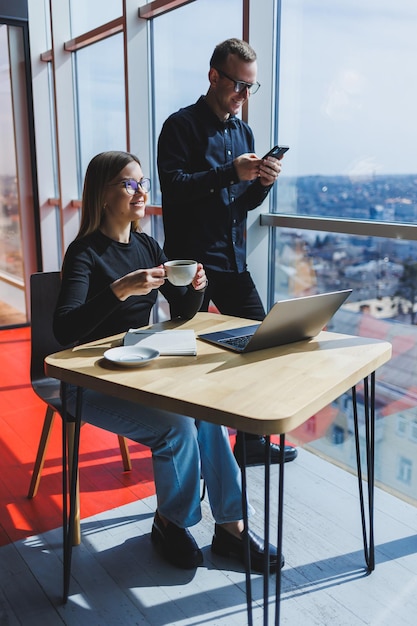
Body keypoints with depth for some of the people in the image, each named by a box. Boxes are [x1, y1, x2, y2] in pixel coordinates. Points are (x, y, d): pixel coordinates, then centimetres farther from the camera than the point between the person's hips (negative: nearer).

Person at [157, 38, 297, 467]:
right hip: (191, 262, -6)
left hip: (233, 261, 7)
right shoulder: (182, 125, -3)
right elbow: (173, 186, -17)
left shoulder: (243, 132, 16)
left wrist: (262, 182, -4)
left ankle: (251, 443, 20)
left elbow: (246, 203, 17)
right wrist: (230, 172, -23)